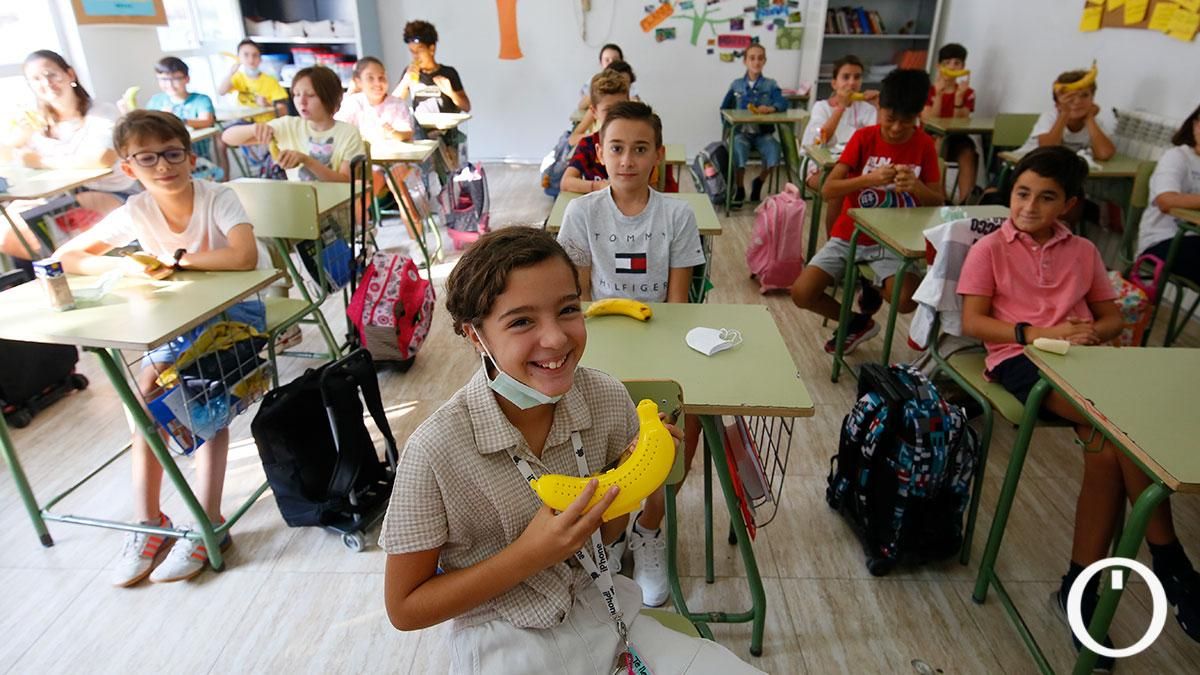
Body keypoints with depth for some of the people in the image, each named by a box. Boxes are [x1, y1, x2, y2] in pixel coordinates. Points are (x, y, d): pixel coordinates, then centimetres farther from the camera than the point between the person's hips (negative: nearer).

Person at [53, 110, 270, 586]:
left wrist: (176, 257, -26)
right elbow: (64, 259, 0)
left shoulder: (217, 198, -18)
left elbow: (245, 257, -36)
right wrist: (126, 265, -20)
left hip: (239, 305, -4)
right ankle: (148, 520, -7)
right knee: (148, 386, -17)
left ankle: (208, 523, -16)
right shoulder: (136, 211, -5)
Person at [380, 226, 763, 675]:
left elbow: (601, 535, 4)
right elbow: (404, 609, -11)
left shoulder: (608, 398, -11)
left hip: (602, 609, 4)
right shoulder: (435, 451, -23)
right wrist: (531, 554, -23)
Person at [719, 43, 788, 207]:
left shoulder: (770, 85, 8)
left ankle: (759, 183, 1)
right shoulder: (736, 85, 12)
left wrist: (770, 108, -31)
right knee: (738, 150, -33)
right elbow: (725, 108, 18)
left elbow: (783, 103, -9)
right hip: (741, 131, 0)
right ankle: (739, 189, -10)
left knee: (775, 150, -30)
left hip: (763, 132, 0)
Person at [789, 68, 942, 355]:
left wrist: (917, 188, -24)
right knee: (801, 293, -18)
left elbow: (938, 203, -2)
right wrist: (870, 179, -31)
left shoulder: (924, 145, -3)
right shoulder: (864, 137, -7)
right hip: (849, 236, 0)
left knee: (907, 301, -27)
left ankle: (873, 294, 12)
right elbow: (828, 190, -16)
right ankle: (858, 322, 11)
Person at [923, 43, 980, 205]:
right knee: (939, 144, -35)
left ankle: (962, 200, -35)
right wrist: (939, 94, -19)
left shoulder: (967, 92, 7)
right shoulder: (929, 90, 4)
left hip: (956, 138, 1)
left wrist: (959, 96, -18)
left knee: (968, 153, -31)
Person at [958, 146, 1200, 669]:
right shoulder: (989, 249, 4)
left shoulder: (1083, 252, 16)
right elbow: (973, 322, -4)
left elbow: (1111, 317, 19)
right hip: (1019, 359, -4)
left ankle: (1081, 588, -15)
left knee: (1107, 447, -27)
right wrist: (1036, 333, -17)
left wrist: (1091, 333, -6)